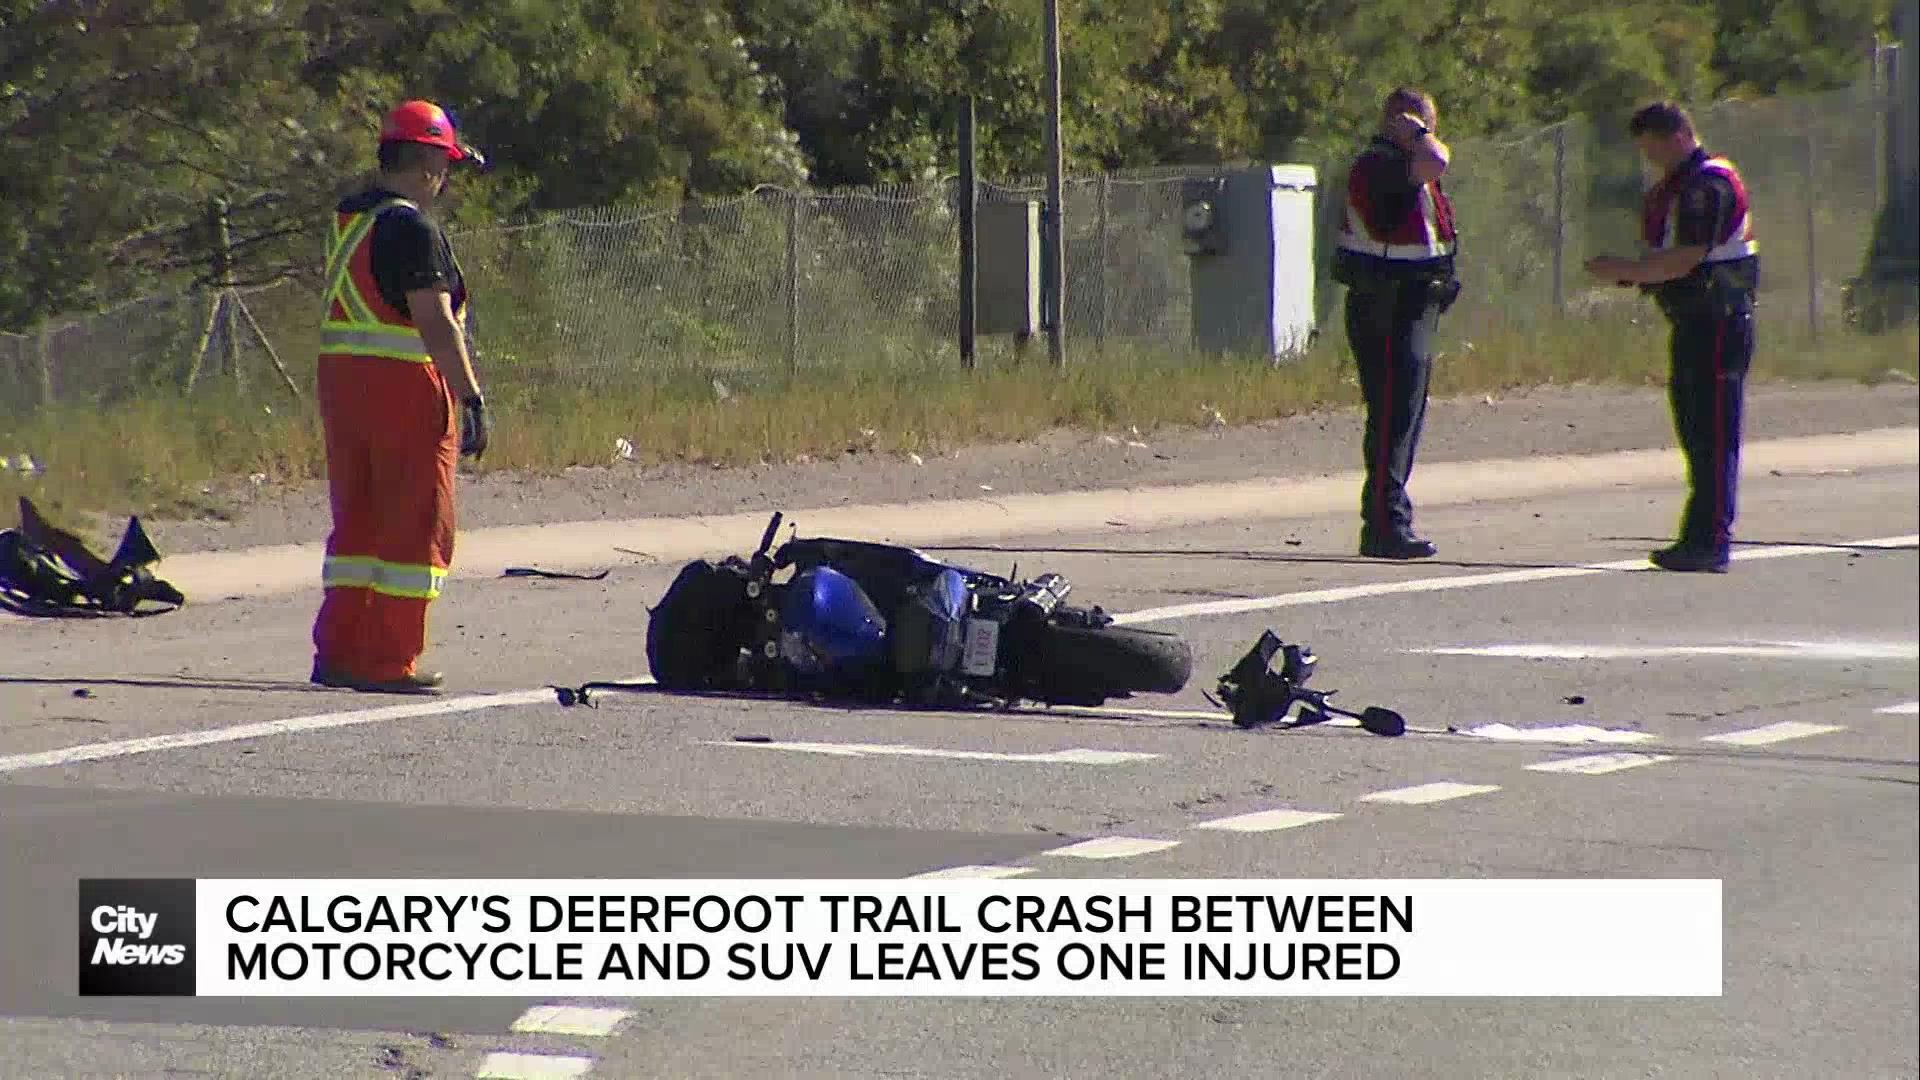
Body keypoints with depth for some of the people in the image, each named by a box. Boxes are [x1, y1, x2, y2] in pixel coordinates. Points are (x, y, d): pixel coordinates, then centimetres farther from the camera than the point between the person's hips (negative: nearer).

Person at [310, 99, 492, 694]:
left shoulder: (343, 220, 13)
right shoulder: (412, 228, -14)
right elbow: (435, 322, -19)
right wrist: (471, 398, -17)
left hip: (339, 379, 8)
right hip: (408, 384, -8)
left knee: (355, 520, 14)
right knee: (415, 527, -1)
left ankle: (337, 652, 14)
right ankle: (389, 661, -2)